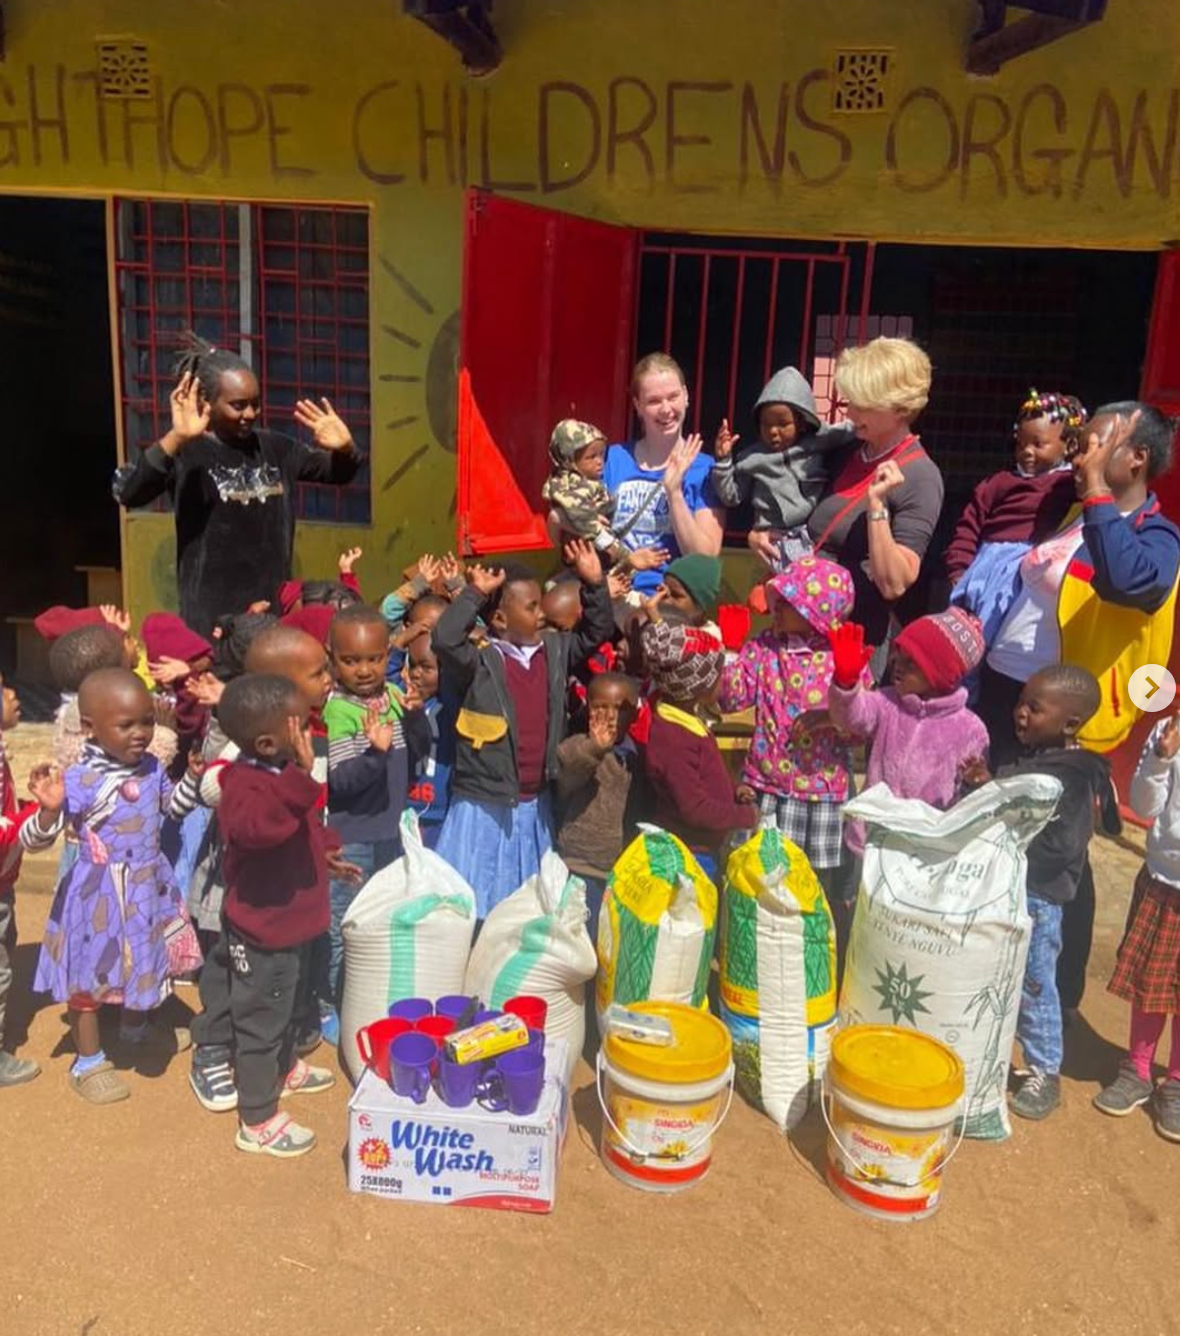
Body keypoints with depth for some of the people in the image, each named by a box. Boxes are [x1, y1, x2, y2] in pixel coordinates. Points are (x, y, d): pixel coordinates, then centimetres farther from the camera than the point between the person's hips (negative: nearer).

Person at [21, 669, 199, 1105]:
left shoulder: (150, 768, -5)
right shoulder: (79, 782, -24)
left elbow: (173, 807, 14)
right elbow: (34, 840, -22)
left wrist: (194, 774, 0)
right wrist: (49, 810, -41)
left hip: (148, 886, 6)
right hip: (100, 894, -6)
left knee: (145, 960, 25)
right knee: (91, 975, 10)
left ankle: (137, 1026, 52)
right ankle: (88, 1062, 30)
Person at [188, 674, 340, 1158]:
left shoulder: (280, 772, 2)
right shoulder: (247, 785, -30)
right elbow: (258, 826, -54)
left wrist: (327, 846, 17)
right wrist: (301, 777, -60)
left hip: (288, 920, 10)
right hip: (263, 928, -10)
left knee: (285, 1006, 29)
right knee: (260, 1019, 6)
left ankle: (283, 1069, 51)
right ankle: (257, 1121, 21)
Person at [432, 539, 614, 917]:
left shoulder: (554, 650, 5)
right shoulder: (479, 661, -14)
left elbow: (595, 632, 15)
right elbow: (445, 639, -32)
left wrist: (595, 584, 3)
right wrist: (475, 594, -25)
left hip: (534, 807, 6)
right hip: (483, 808, -6)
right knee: (474, 903, 4)